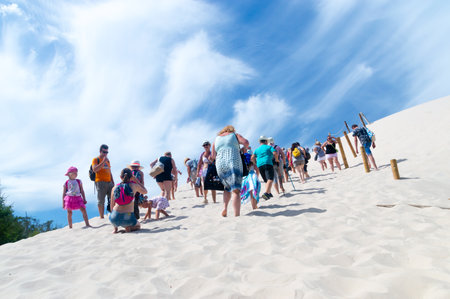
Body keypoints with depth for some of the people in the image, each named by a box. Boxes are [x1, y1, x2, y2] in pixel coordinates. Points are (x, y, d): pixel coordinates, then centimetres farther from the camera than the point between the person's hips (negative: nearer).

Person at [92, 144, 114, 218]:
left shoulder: (107, 160, 19)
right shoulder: (95, 160, 2)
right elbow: (95, 169, -15)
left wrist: (113, 182, 16)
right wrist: (103, 161, -17)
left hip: (109, 182, 6)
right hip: (100, 182, -6)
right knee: (101, 201, -3)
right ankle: (101, 217, 3)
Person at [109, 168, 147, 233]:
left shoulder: (114, 188, 5)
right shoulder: (134, 185, -3)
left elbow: (112, 206, 12)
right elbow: (145, 191, 17)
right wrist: (136, 180, 20)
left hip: (115, 218, 3)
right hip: (128, 218, -3)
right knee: (138, 226, 30)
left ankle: (115, 228, 15)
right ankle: (128, 227, -1)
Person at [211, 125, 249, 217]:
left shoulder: (216, 139, 22)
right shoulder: (235, 135, 14)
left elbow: (213, 156, 17)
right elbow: (245, 142, -3)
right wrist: (244, 149, 17)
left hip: (220, 165, 4)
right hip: (234, 163, -3)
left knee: (227, 187, 22)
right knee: (236, 190, -7)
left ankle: (225, 208, 5)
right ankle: (237, 215, -16)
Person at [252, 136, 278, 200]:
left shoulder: (257, 149, 20)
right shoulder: (269, 147, 10)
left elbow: (252, 158, 8)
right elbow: (275, 153, -5)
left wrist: (256, 163, 20)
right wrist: (276, 159, 11)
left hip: (260, 165, 5)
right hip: (268, 164, -5)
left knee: (266, 180, 19)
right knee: (270, 179, -17)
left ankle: (269, 193, 22)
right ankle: (266, 193, -37)